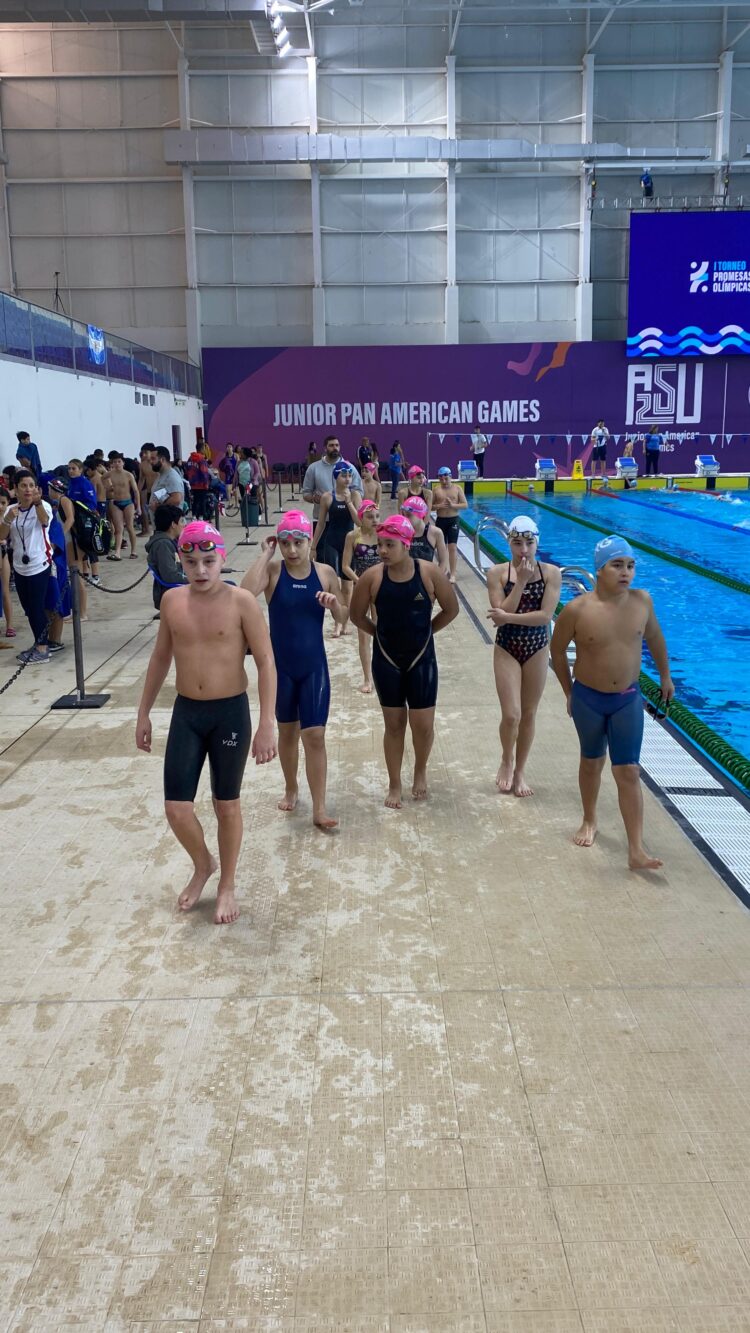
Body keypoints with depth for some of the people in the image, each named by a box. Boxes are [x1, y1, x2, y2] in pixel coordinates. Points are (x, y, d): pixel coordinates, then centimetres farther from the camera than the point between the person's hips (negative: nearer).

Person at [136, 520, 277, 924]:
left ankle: (227, 885, 31)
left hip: (231, 713, -3)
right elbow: (161, 657, 13)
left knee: (226, 805, 10)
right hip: (185, 713, 4)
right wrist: (144, 713, 15)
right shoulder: (171, 600, 1)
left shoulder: (241, 602, -12)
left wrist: (266, 725, -16)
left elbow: (266, 663, -11)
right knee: (176, 808, 3)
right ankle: (203, 865, 34)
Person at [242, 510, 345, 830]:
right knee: (287, 730, 16)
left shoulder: (325, 573, -3)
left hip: (314, 665, 0)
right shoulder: (273, 571, -9)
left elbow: (343, 619, 4)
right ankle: (291, 789, 38)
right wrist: (265, 554, -22)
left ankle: (319, 809, 4)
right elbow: (245, 591, -30)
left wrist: (334, 604, -18)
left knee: (314, 734, -2)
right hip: (280, 665, 0)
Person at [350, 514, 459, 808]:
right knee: (394, 724, 9)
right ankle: (394, 786, 25)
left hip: (422, 658, 0)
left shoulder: (429, 574, -14)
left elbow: (451, 609, 0)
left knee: (423, 724, 3)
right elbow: (357, 615, 1)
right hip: (386, 660, 1)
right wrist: (382, 634, 3)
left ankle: (420, 770, 34)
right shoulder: (372, 577, -12)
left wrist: (425, 631, 3)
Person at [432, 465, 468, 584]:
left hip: (453, 520, -1)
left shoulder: (457, 488, 0)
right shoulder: (436, 489, 1)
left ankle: (453, 574, -5)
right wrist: (438, 506, -18)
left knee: (452, 547, -7)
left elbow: (465, 505, -3)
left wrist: (453, 505, -19)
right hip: (441, 520, 2)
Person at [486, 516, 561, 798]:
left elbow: (545, 616, -16)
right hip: (507, 648, -1)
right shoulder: (497, 573, -8)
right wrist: (520, 581, -20)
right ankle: (506, 760, 21)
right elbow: (500, 613, -17)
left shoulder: (551, 573, -7)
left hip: (537, 648, 1)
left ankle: (519, 771, 29)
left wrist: (508, 617, -23)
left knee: (528, 714, 11)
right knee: (511, 715, -9)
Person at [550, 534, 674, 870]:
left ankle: (636, 851, 0)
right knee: (592, 762, 19)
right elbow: (557, 651, -3)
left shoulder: (642, 601, -9)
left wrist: (665, 676, 19)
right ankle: (589, 821, 42)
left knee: (628, 771, -1)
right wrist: (569, 692, 4)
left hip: (628, 699, 1)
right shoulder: (577, 609, -18)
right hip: (588, 699, -1)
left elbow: (654, 636, 11)